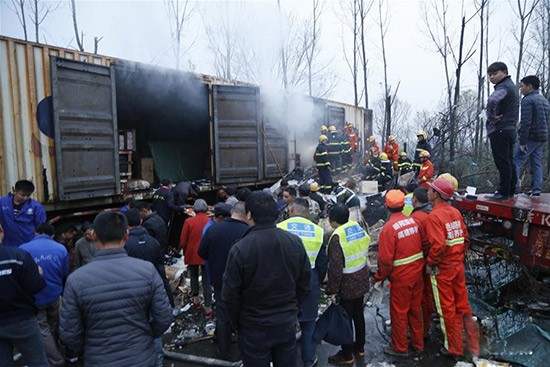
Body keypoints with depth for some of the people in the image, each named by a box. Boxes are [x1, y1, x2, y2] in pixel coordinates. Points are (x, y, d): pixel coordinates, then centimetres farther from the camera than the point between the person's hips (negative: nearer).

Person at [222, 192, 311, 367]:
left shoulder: (239, 249, -23)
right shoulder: (295, 242, -10)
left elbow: (230, 295, -14)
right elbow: (305, 285, 0)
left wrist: (238, 321, 3)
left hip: (254, 328, -3)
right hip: (287, 324, 4)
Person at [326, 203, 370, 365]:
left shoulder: (338, 236, -23)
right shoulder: (358, 228, -1)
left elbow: (335, 267, -23)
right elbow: (363, 253, 8)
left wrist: (332, 290, -15)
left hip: (347, 284, -8)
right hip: (361, 280, 8)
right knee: (358, 314, 22)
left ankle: (346, 355, 22)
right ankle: (360, 347, 39)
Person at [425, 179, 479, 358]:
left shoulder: (434, 216, -20)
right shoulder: (456, 212, 2)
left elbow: (438, 245, -29)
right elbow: (465, 239, 7)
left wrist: (430, 263, -16)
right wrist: (458, 256, 16)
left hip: (441, 270, -7)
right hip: (458, 266, 7)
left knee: (447, 309, 9)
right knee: (463, 305, 18)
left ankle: (454, 348, 25)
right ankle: (472, 346, 30)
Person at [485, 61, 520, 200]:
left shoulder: (503, 87, -13)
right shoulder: (512, 86, 20)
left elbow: (492, 100, -35)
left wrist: (491, 117, -21)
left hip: (499, 130, -10)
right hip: (511, 129, 10)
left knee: (502, 163, -7)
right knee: (509, 163, 13)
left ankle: (503, 193, -3)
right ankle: (510, 192, 20)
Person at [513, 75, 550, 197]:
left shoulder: (527, 100, -11)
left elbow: (526, 123, -19)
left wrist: (522, 142, -19)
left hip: (531, 137, -9)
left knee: (515, 161, -10)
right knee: (536, 163, 11)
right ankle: (536, 190, 12)